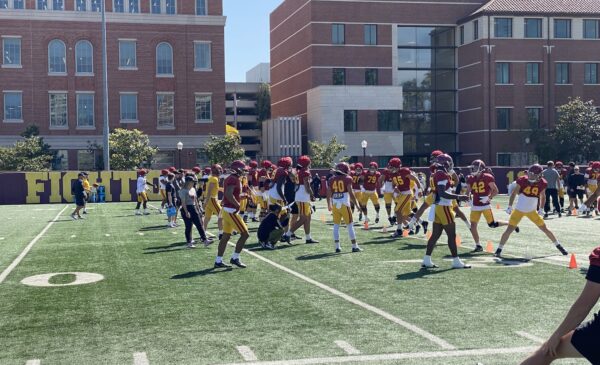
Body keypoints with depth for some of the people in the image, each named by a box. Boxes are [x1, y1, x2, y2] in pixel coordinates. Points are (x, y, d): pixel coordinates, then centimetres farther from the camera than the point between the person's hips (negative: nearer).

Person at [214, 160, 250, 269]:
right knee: (245, 234, -4)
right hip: (231, 211, -10)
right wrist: (237, 204, -19)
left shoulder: (230, 178, 15)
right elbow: (229, 194, -27)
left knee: (226, 236, 12)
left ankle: (218, 261, 14)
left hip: (226, 210, 10)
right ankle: (235, 258, 1)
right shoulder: (234, 179, -16)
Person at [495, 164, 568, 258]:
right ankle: (499, 249, 2)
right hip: (519, 210, -2)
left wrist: (541, 209, 6)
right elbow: (514, 193, -6)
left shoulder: (542, 184, -10)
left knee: (544, 228, 7)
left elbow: (543, 197, 9)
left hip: (532, 211, 2)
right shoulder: (523, 180, -17)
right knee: (509, 229, -8)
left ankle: (558, 246, 25)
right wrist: (509, 206, -9)